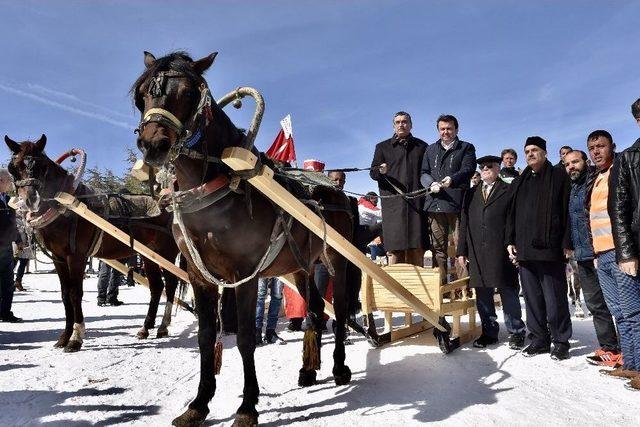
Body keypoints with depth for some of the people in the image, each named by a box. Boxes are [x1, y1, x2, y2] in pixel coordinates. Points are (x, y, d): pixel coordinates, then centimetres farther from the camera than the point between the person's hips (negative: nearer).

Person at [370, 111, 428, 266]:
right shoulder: (383, 147, 17)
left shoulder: (422, 146, 19)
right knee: (394, 248, -7)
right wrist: (380, 171, -12)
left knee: (417, 249, -5)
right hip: (393, 200, -1)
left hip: (417, 200, 1)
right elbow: (373, 172, 11)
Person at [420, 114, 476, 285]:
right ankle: (439, 284, 8)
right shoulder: (431, 150, 23)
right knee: (438, 247, 3)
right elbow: (423, 173, 15)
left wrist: (452, 179, -22)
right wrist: (431, 184, -7)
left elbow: (468, 170, -2)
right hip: (435, 203, 3)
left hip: (457, 202, -3)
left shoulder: (466, 148, 13)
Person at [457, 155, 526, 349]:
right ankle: (489, 332, 18)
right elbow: (464, 223, 12)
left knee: (508, 293, 2)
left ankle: (516, 332, 15)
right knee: (482, 294, 7)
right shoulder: (471, 194, 16)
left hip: (501, 252, -4)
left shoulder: (508, 192, 5)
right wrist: (462, 250, 5)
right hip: (477, 253, 4)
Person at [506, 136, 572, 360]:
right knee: (532, 298, 7)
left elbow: (567, 211, -1)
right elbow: (511, 215, 20)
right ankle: (539, 339, 16)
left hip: (550, 248, -5)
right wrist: (510, 241, 9)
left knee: (554, 298, -2)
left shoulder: (559, 177, 6)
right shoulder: (518, 182, 20)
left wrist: (567, 243, -9)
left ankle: (561, 341, 10)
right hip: (525, 249, 5)